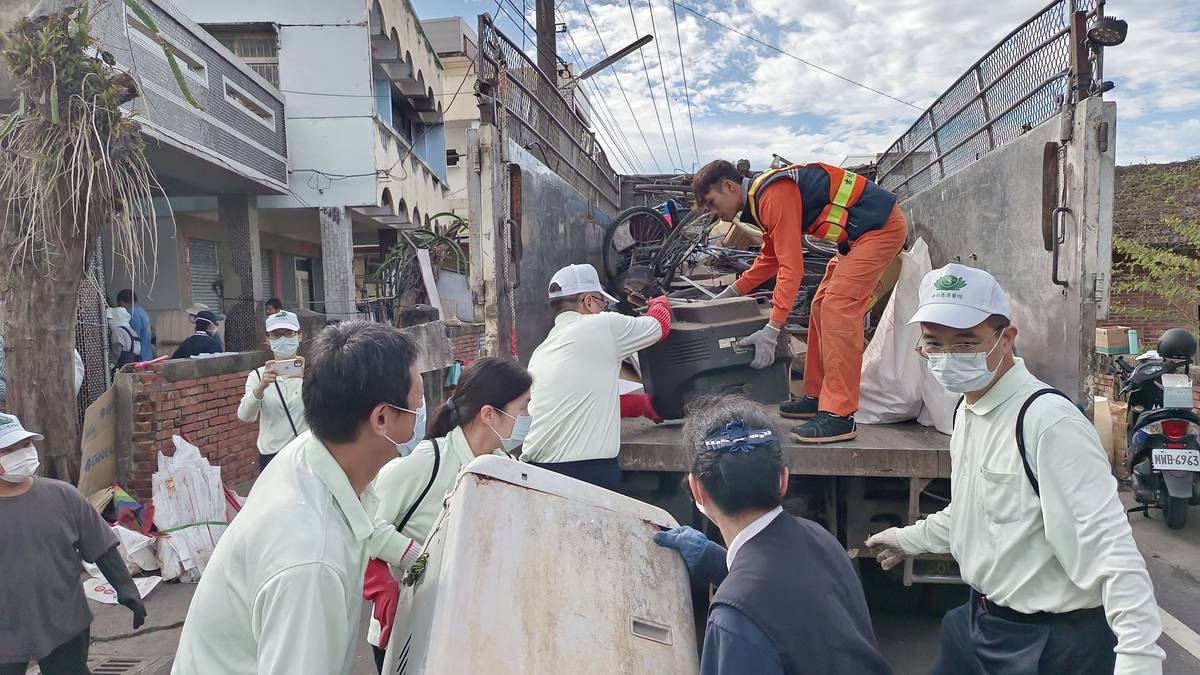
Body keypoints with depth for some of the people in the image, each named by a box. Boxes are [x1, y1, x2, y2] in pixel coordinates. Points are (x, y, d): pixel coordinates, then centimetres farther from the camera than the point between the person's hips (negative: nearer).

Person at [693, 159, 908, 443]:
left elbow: (791, 266, -26)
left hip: (881, 226, -11)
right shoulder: (763, 199, 11)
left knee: (838, 309, -19)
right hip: (858, 234, 11)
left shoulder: (773, 195, -21)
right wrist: (732, 292, 20)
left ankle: (839, 415, -19)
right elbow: (771, 258, 23)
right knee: (822, 308, 12)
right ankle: (817, 397, 19)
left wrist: (772, 329, -27)